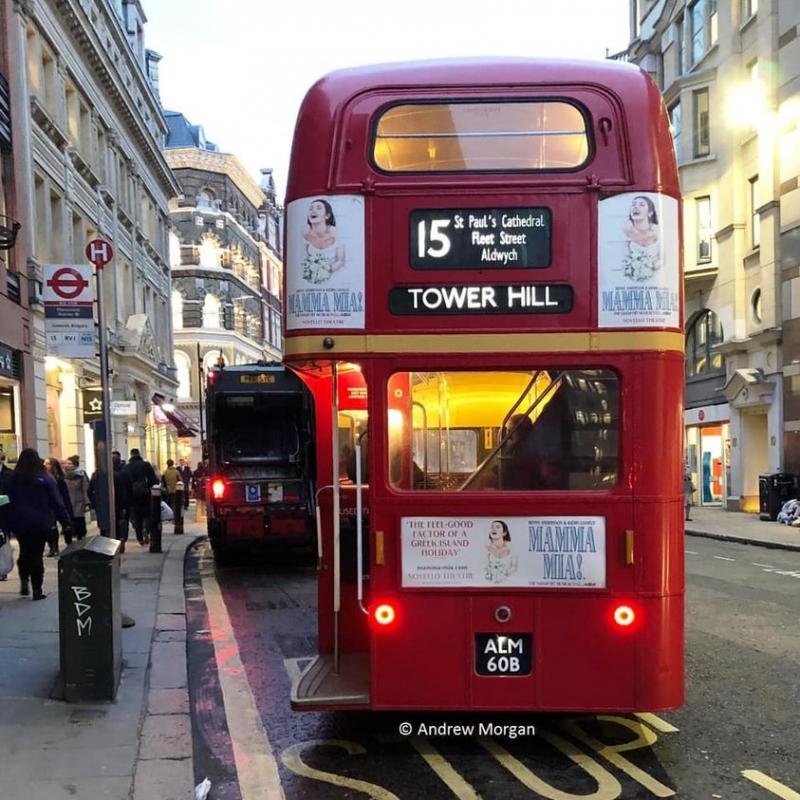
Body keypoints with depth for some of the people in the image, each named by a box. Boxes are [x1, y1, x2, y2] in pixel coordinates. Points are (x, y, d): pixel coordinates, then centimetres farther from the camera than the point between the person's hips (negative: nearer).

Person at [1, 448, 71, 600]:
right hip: (41, 524, -2)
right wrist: (66, 521, -3)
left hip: (20, 525, 2)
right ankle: (37, 590, 1)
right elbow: (57, 502, -7)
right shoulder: (45, 479, -7)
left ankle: (24, 579, -4)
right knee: (37, 555, 3)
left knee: (24, 553, 19)